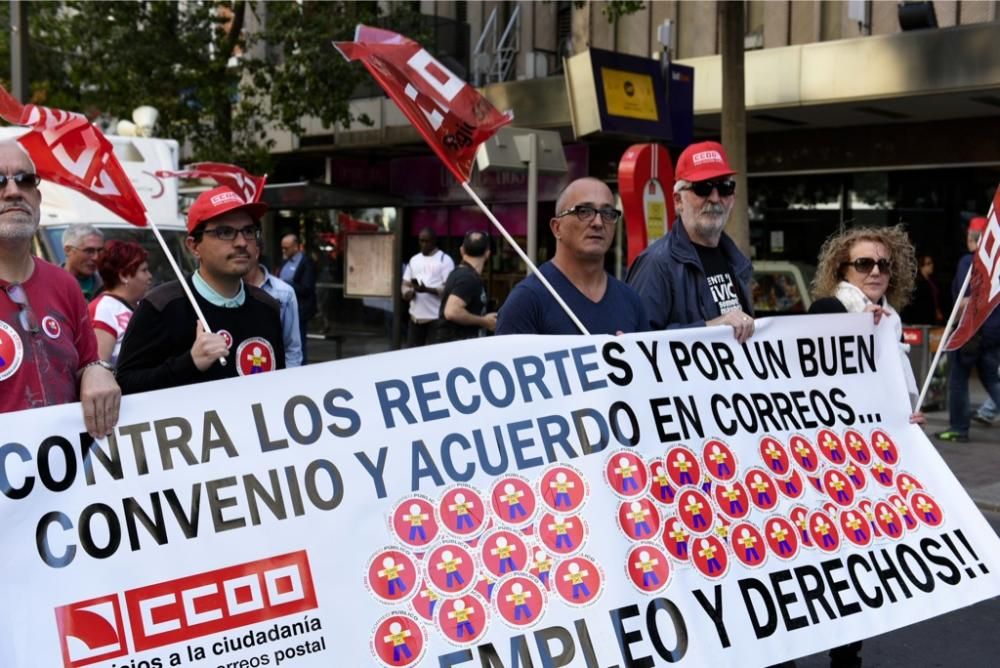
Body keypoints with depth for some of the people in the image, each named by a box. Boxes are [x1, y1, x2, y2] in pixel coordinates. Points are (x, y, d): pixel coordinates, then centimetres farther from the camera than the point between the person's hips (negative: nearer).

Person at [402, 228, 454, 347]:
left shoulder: (445, 260, -3)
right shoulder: (414, 260, 16)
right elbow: (405, 284, 18)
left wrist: (427, 289, -24)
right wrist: (408, 292, -7)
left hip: (436, 316, -6)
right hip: (415, 315, 6)